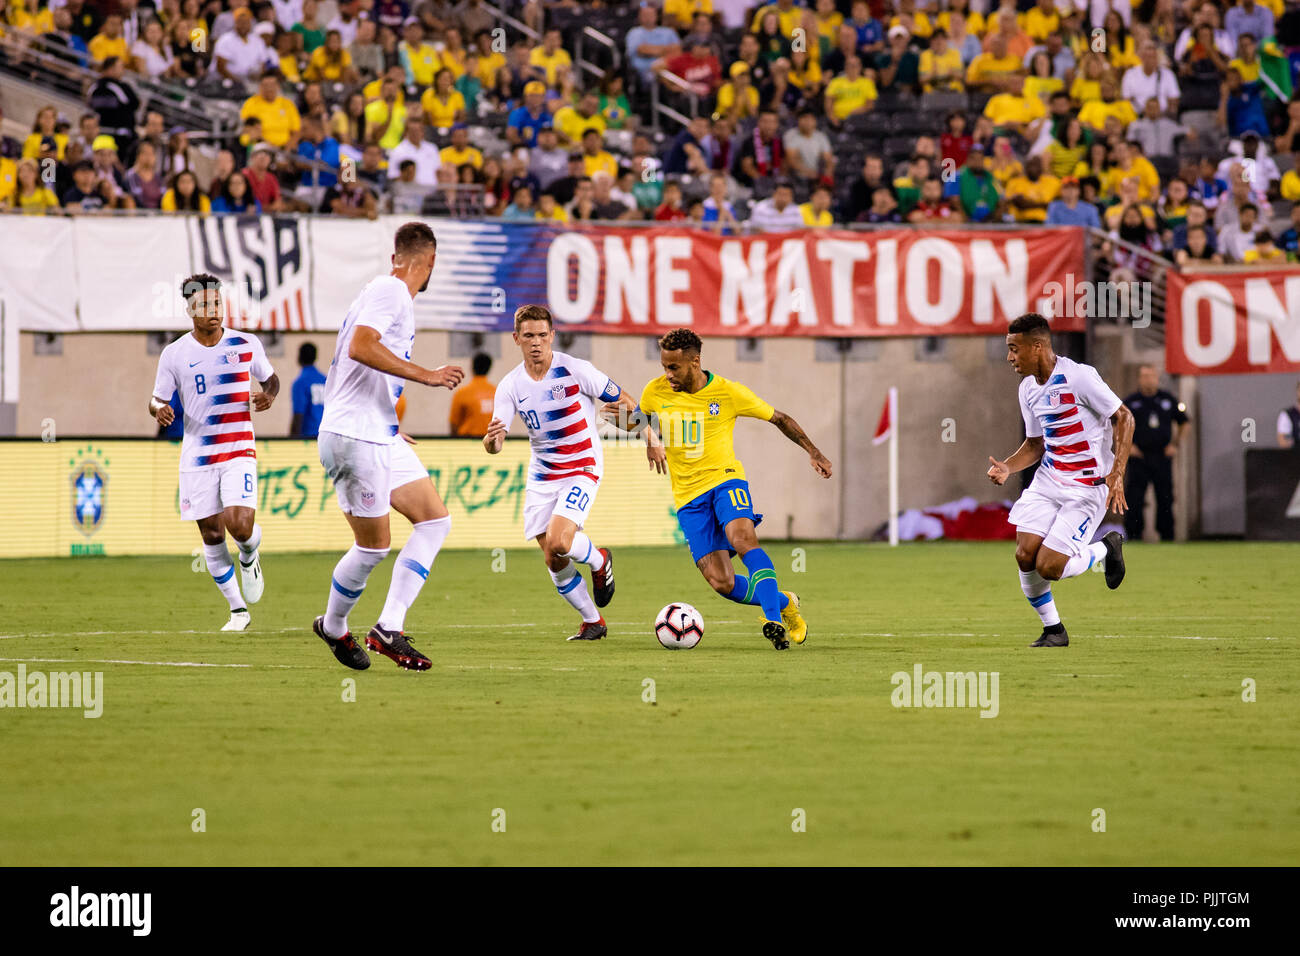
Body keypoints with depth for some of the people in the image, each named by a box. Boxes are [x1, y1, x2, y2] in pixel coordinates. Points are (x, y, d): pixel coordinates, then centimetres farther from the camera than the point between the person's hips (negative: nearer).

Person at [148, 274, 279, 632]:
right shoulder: (175, 354, -1)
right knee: (212, 537, 2)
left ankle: (249, 558, 17)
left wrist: (269, 395, -7)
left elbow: (271, 378, 16)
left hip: (239, 451, -1)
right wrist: (159, 410, -19)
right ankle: (238, 611, 18)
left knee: (240, 525, -20)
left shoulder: (247, 344, 1)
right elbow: (156, 399, 5)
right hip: (197, 457, 1)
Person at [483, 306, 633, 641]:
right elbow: (494, 445, -11)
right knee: (553, 562, 3)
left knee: (558, 542, -25)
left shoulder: (575, 370, -13)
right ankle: (593, 622, 24)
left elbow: (625, 400, -3)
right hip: (542, 475, 4)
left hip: (582, 470, -4)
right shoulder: (511, 385, -5)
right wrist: (492, 440, -36)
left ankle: (599, 560, 9)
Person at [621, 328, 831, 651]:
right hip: (688, 495, 2)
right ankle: (785, 604, 15)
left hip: (724, 479, -2)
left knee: (742, 538, -35)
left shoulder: (728, 392, -6)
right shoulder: (655, 392, -1)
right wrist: (651, 440, 0)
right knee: (722, 583, -10)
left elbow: (779, 418, 7)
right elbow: (641, 421, 22)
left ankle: (774, 619, -38)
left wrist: (812, 451, 0)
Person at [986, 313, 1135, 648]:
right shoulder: (1028, 389, 8)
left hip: (1087, 488, -7)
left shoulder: (1078, 376, -17)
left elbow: (1124, 418, -12)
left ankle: (1106, 548, 14)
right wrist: (1008, 467, -3)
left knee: (1048, 567, -14)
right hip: (1047, 482, 7)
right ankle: (1053, 630, 11)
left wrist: (1117, 475, -20)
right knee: (1025, 554, -9)